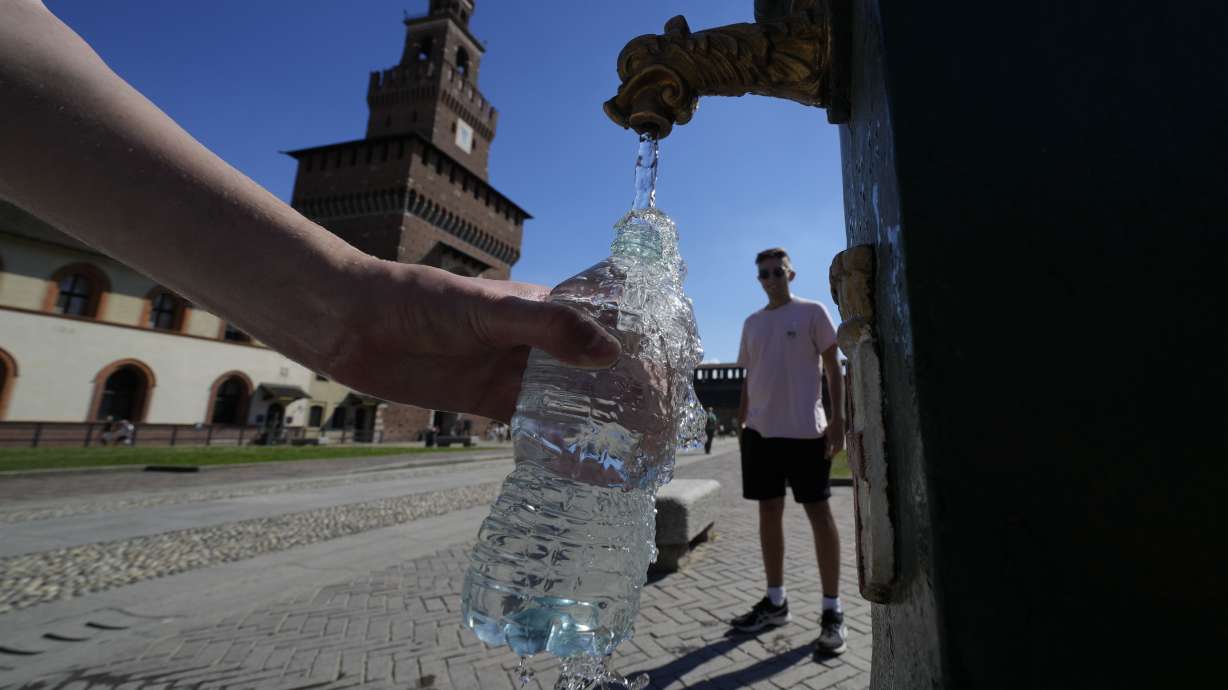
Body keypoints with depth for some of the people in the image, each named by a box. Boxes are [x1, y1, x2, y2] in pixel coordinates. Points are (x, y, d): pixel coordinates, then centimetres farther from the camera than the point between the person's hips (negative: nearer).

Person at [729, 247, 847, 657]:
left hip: (804, 430, -5)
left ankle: (832, 611, 13)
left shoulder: (812, 312, 2)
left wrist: (838, 419, -10)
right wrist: (741, 420, 13)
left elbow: (833, 368, -1)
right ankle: (775, 601, 24)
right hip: (761, 431, 5)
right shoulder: (751, 323, 15)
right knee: (769, 512, 10)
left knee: (819, 512, 1)